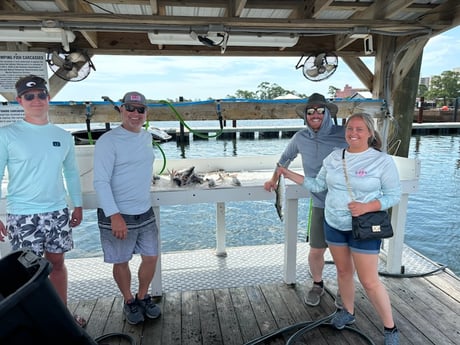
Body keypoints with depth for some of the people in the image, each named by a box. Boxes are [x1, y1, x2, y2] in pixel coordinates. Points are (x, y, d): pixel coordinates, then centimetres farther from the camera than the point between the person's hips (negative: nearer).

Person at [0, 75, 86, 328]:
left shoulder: (63, 136, 6)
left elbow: (72, 172, 13)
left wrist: (77, 206, 11)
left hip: (58, 212, 4)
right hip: (23, 215, -3)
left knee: (56, 262, 14)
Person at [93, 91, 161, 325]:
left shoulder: (147, 137, 6)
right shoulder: (108, 141, -14)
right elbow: (100, 182, -19)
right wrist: (114, 215, -26)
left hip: (145, 213, 6)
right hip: (117, 216, -6)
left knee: (151, 257, 12)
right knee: (121, 262, 10)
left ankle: (143, 297, 35)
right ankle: (129, 302, 34)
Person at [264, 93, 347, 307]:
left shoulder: (343, 135, -10)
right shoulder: (300, 138, 1)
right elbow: (286, 157, 19)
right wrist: (274, 180, 28)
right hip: (321, 205, 2)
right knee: (316, 252, 7)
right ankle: (317, 285, 35)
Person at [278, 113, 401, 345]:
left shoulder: (382, 161, -12)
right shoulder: (334, 157, 0)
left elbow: (394, 195, -9)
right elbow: (318, 185, 4)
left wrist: (366, 207, -24)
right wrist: (289, 174, 1)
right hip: (333, 225, 5)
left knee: (369, 281, 1)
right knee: (343, 271, 19)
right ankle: (348, 312, 41)